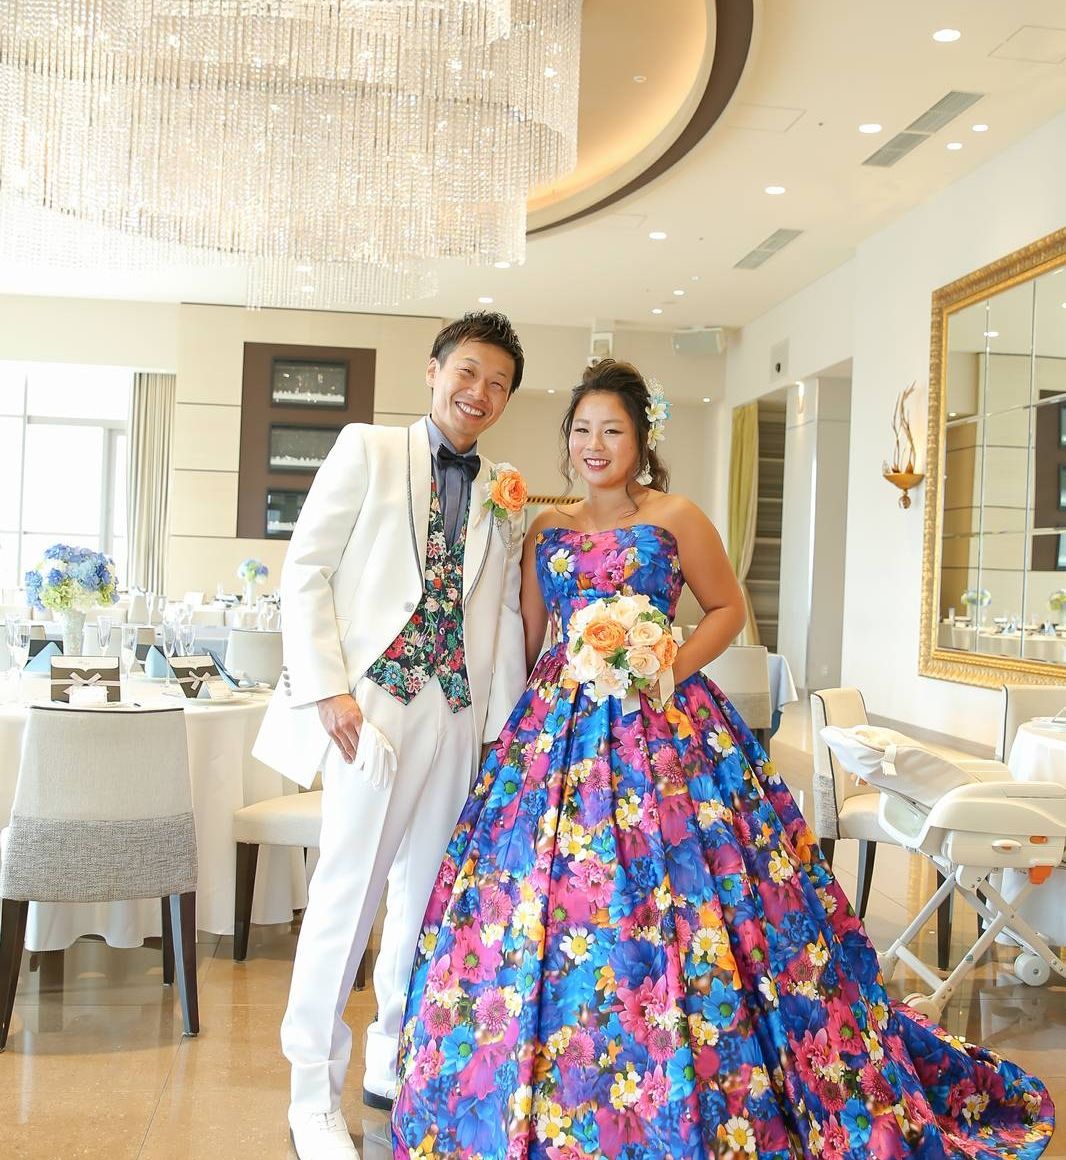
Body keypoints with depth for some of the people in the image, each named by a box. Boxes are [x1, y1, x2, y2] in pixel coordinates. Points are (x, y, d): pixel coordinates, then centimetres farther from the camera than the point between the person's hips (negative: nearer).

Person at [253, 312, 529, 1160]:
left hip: (458, 708, 5)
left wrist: (505, 722, 7)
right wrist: (328, 687, -11)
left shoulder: (504, 494, 15)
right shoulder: (369, 451, 3)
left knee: (426, 889, 12)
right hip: (373, 697, -4)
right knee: (348, 890, -4)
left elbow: (506, 612, 14)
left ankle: (394, 1063, 29)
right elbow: (306, 570, -2)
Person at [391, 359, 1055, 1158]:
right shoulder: (547, 528, 14)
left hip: (660, 727, -3)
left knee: (667, 901, -6)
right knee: (552, 903, 1)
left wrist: (671, 664, -9)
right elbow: (526, 638, 16)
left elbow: (729, 608, 6)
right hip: (559, 729, 4)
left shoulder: (674, 517, 2)